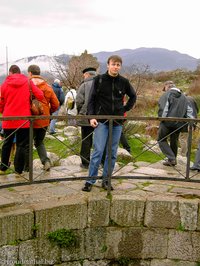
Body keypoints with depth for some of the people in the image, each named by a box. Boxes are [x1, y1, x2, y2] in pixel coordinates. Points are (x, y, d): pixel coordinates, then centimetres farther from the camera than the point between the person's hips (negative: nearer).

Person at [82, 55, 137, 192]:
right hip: (101, 121, -3)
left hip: (117, 122, 3)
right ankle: (90, 180, 4)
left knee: (112, 153, 6)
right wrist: (91, 116, -10)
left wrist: (125, 109, 9)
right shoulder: (99, 79, 0)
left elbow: (133, 96, 21)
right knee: (98, 151, -7)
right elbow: (92, 99, 0)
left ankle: (106, 180, 17)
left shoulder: (124, 82, 6)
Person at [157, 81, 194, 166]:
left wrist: (162, 118, -4)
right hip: (179, 124, 6)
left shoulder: (167, 95, -4)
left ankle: (171, 159, -4)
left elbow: (163, 109, -13)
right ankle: (172, 160, 29)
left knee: (161, 140, 8)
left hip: (167, 122, -6)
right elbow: (189, 110, 10)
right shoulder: (183, 97, 15)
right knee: (174, 141, 19)